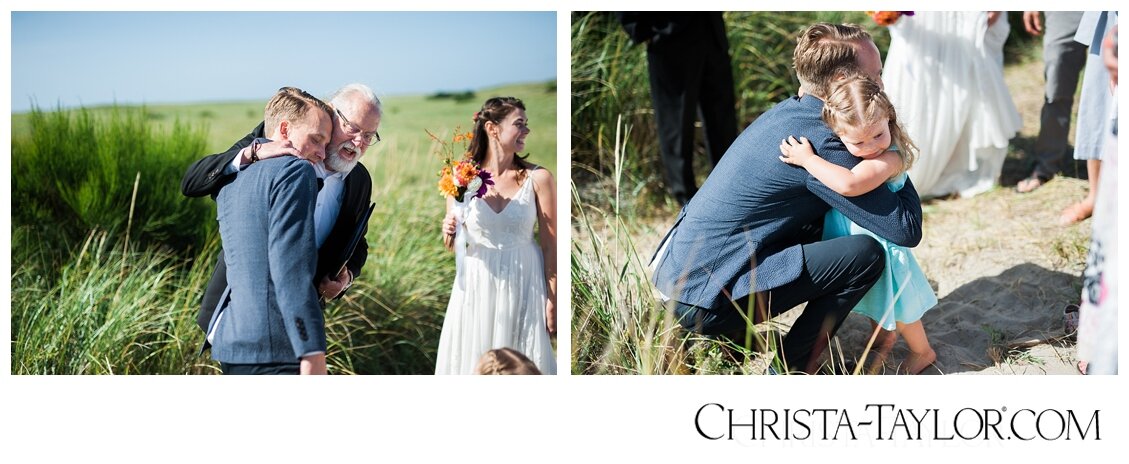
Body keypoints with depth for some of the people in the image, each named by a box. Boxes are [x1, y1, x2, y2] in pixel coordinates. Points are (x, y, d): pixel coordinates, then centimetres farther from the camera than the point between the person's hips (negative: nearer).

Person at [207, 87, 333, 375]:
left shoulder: (229, 185, 18)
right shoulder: (295, 172, -9)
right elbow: (292, 271, -18)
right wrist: (313, 356, -21)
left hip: (229, 345, 9)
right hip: (273, 351, -9)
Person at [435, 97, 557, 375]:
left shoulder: (537, 178, -5)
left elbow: (550, 245, -4)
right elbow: (453, 246, 8)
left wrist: (553, 302, -7)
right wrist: (449, 234, -15)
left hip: (524, 286, -1)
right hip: (476, 287, 1)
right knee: (474, 360, 9)